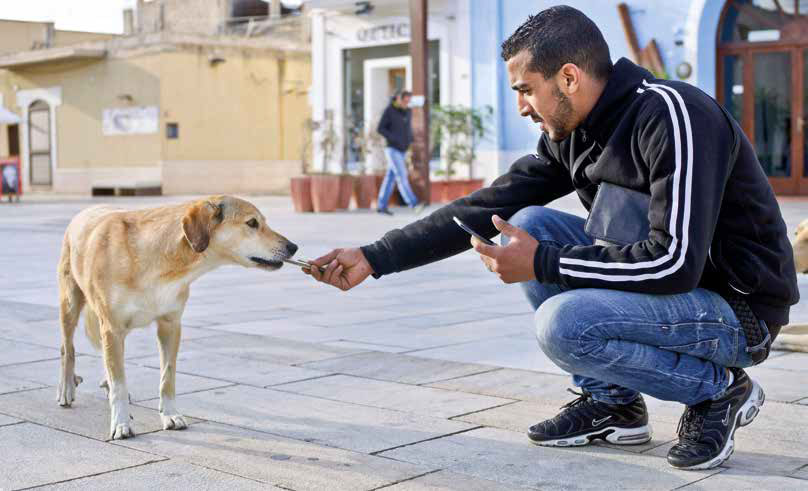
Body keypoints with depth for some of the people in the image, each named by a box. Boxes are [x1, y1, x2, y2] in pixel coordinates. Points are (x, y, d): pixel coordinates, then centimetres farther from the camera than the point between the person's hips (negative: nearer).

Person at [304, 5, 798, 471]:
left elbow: (674, 262, -30)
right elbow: (485, 208, 3)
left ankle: (718, 389, -4)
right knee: (528, 224, -1)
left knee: (562, 324, -28)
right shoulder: (570, 136, 1)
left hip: (738, 309, -8)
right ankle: (610, 402, 4)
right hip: (673, 287, 8)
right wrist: (375, 258, -2)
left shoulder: (670, 115, -24)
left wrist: (543, 265, -23)